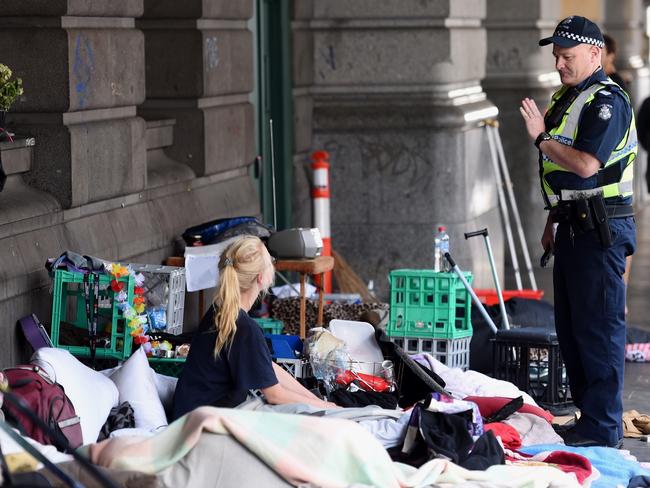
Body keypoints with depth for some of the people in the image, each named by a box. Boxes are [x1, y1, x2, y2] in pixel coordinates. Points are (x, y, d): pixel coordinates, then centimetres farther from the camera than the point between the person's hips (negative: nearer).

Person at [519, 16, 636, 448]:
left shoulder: (607, 100, -14)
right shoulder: (564, 99, 17)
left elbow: (585, 165, -24)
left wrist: (541, 137, -15)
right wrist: (552, 222, 24)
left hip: (601, 229, -10)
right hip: (573, 227, 10)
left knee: (599, 328, -8)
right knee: (570, 327, 13)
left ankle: (603, 428, -4)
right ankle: (587, 415, 21)